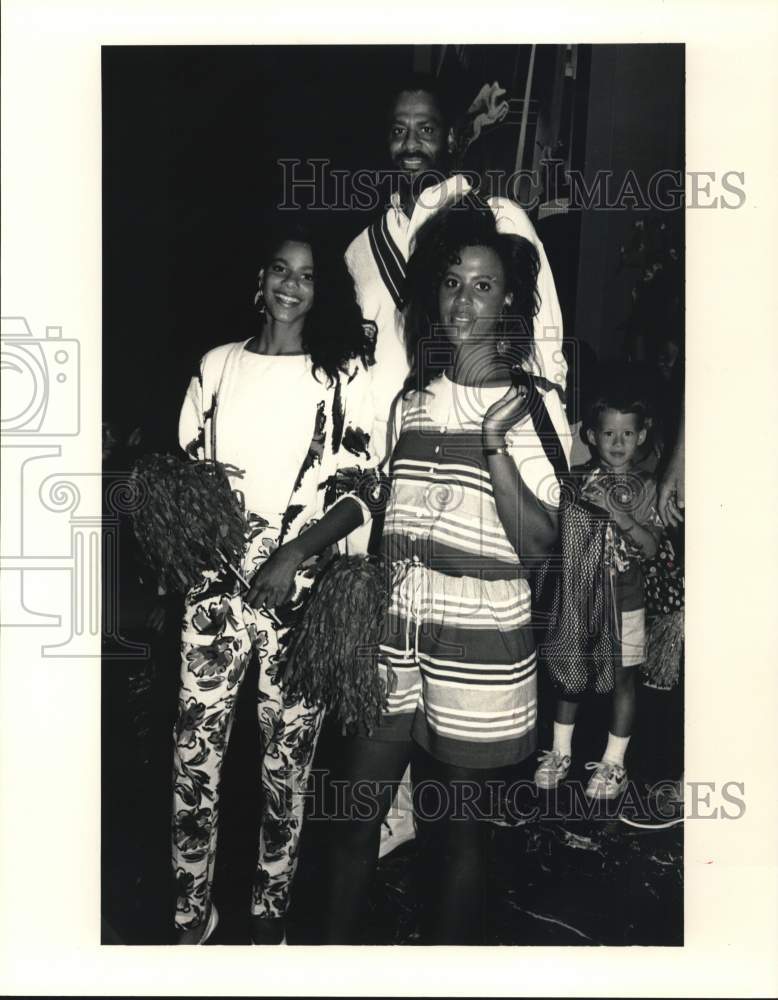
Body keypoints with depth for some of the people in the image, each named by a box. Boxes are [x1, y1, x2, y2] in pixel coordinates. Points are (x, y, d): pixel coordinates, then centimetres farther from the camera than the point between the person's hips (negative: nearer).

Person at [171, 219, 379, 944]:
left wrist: (292, 559, -15)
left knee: (288, 762, 6)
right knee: (194, 756, 5)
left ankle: (270, 914, 27)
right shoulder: (217, 365, 10)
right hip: (214, 586, 2)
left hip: (302, 592, -2)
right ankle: (191, 912, 25)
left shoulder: (343, 373, 1)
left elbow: (357, 495, -2)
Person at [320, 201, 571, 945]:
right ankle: (334, 947, 31)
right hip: (394, 626, 4)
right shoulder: (414, 396, 10)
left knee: (458, 831, 11)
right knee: (355, 812, 10)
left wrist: (494, 448, -22)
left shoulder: (534, 404, -4)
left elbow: (539, 542, -12)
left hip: (479, 639, -4)